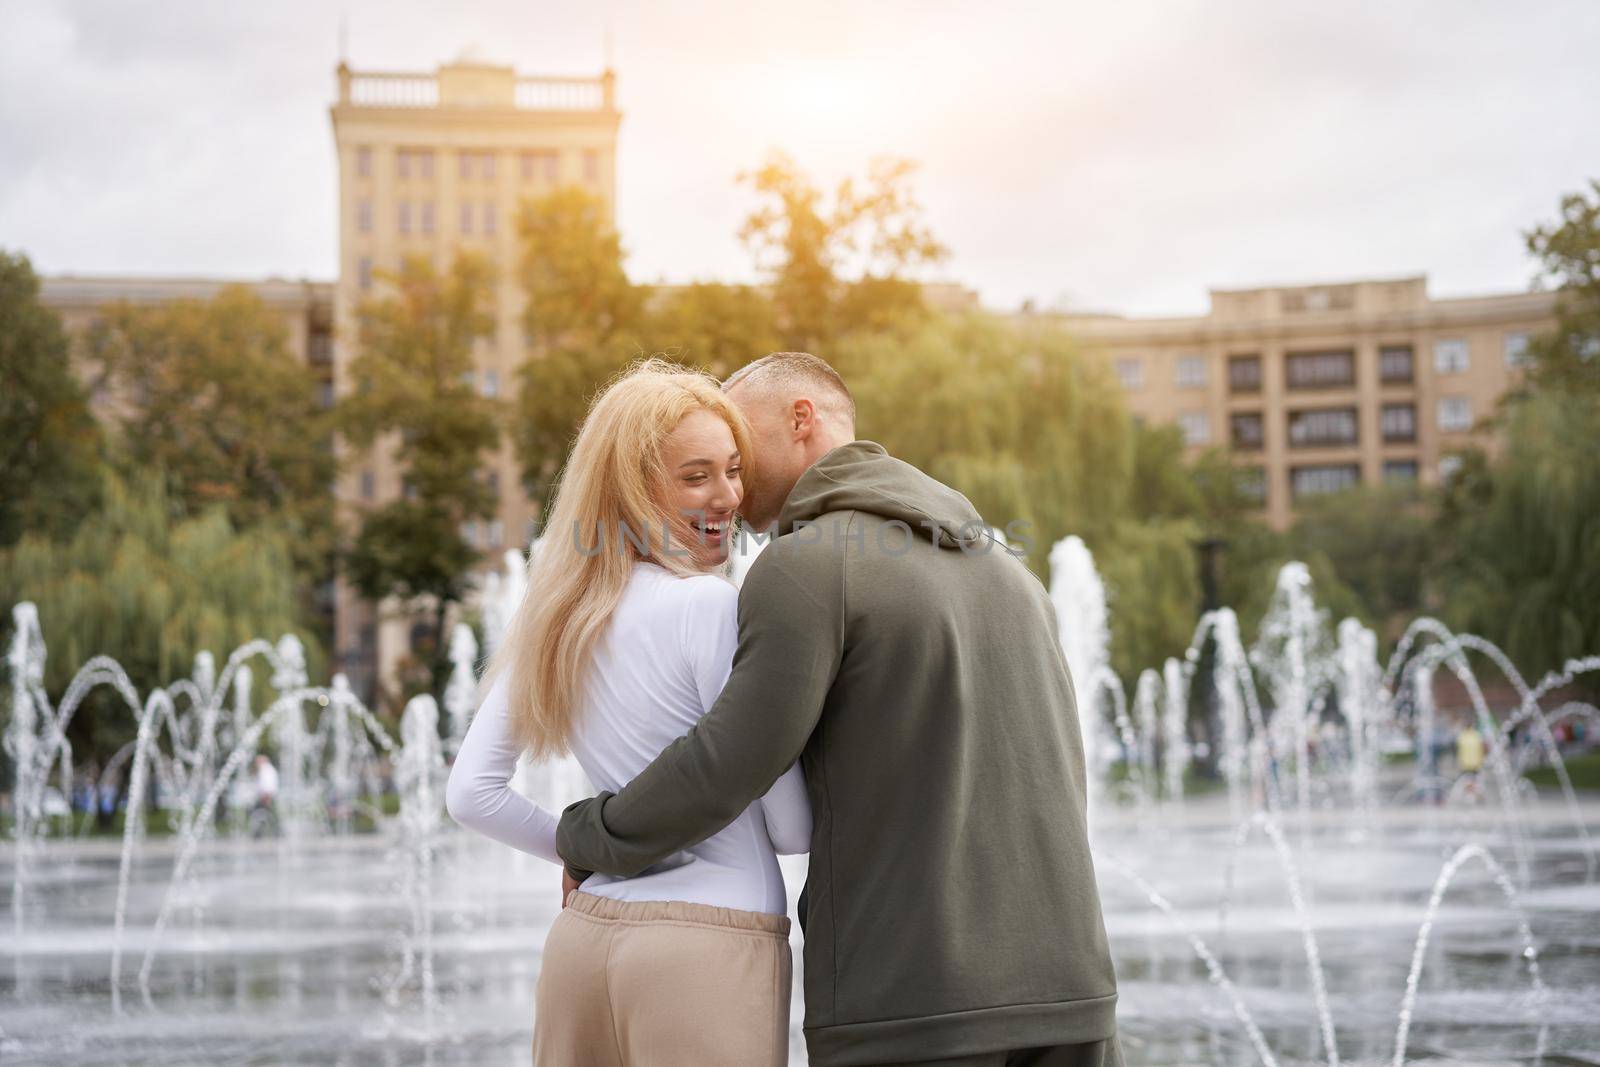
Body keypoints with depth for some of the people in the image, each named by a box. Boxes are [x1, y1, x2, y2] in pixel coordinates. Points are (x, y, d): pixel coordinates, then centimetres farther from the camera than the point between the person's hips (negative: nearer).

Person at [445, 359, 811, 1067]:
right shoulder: (713, 605, -11)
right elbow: (793, 828, -9)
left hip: (584, 931, 7)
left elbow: (469, 795, 11)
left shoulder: (553, 617, 10)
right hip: (711, 948, -7)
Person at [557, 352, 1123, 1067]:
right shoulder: (1005, 571, 18)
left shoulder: (806, 566, -6)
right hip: (1062, 985, 7)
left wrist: (585, 841, 7)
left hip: (904, 1004, -6)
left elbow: (722, 771, -10)